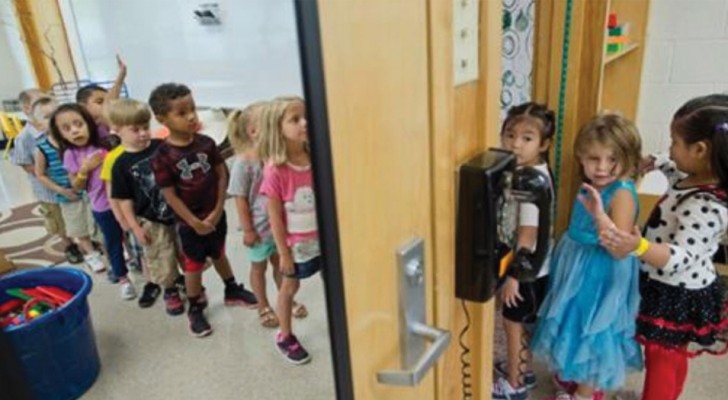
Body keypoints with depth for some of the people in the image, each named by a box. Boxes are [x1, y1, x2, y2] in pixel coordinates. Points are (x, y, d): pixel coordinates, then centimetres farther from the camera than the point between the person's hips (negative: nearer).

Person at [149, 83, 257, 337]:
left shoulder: (206, 143, -7)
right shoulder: (162, 157, -18)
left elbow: (222, 176, -3)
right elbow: (170, 195, -15)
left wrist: (218, 211, -9)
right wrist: (195, 222, -14)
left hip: (216, 215, 4)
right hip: (189, 222, -3)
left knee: (219, 255, 24)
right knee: (194, 265, 12)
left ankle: (232, 291, 44)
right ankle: (195, 310, 30)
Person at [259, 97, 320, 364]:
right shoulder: (275, 171, -21)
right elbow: (275, 217, -15)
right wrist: (284, 253, -11)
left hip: (323, 237, 4)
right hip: (296, 242, -4)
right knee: (289, 287, 16)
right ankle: (285, 337, 38)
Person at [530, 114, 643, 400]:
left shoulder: (622, 194, -25)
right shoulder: (592, 185, 0)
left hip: (602, 276, -8)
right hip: (578, 267, 8)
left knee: (593, 332, 10)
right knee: (576, 325, 24)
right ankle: (575, 374, 48)